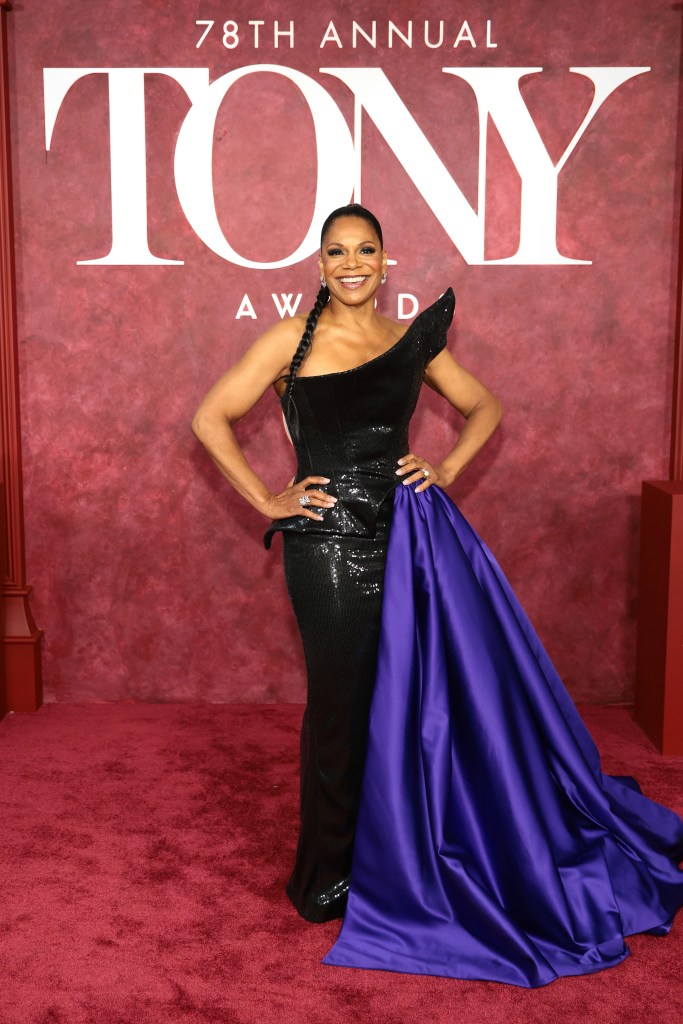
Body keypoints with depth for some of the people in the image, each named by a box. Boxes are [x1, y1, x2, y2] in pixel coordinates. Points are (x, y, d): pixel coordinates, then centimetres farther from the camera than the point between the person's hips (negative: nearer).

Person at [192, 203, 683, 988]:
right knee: (341, 703, 5)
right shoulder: (292, 340, -3)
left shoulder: (412, 339, 8)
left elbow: (484, 407, 18)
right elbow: (211, 418, -2)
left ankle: (398, 860, 31)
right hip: (328, 544, -4)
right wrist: (266, 501, -8)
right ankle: (324, 877, 25)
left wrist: (447, 465, 2)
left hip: (409, 533, 4)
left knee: (420, 693, 9)